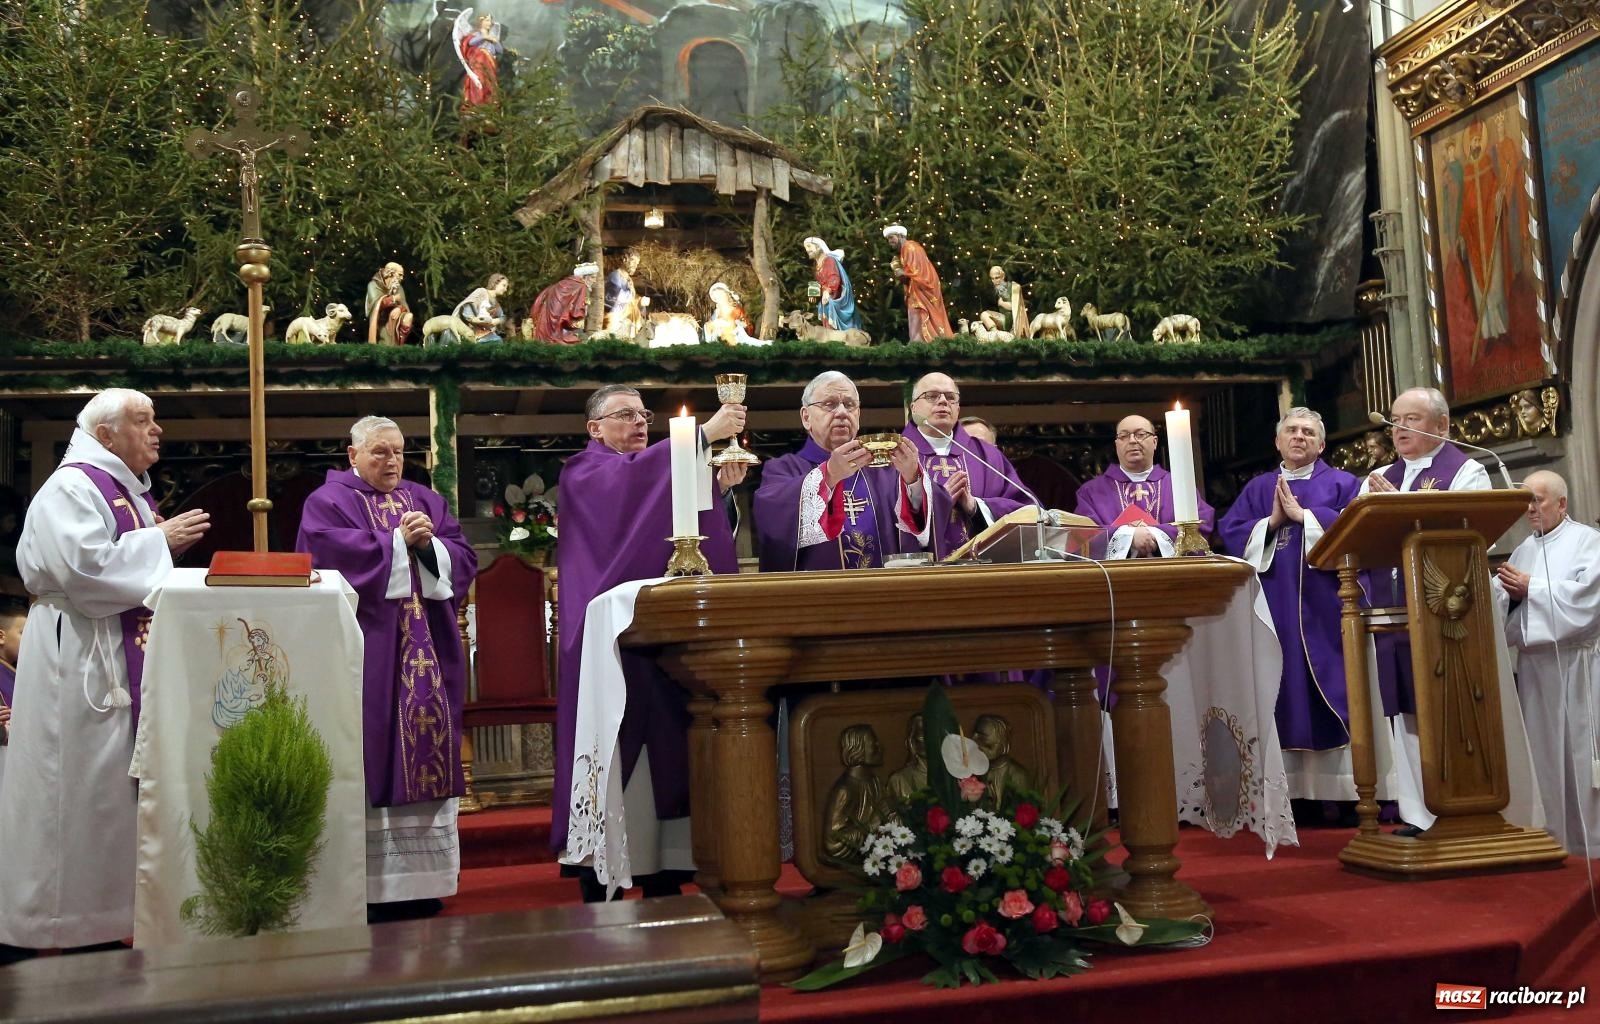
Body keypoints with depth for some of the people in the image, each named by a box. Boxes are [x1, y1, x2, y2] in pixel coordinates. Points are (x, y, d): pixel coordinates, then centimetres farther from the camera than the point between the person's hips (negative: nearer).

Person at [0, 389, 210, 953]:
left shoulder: (131, 489, 16)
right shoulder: (71, 487, -12)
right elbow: (81, 564, -25)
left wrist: (167, 543, 6)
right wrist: (159, 539, -19)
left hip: (128, 652, 9)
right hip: (82, 658, -9)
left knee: (122, 776, 13)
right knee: (81, 784, -2)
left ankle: (112, 899, 23)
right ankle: (62, 914, 10)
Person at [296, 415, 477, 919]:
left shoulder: (426, 500, 18)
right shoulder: (328, 500, 4)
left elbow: (464, 558, 9)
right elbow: (330, 553, -15)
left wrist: (429, 544, -10)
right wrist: (398, 541, -11)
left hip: (427, 650, 5)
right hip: (367, 650, -5)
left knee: (427, 743, 3)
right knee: (374, 754, -7)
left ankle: (422, 879, 10)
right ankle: (374, 883, -1)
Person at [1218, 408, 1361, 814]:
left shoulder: (1342, 484, 9)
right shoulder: (1256, 489, 16)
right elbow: (1230, 534, 4)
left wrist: (1301, 514, -11)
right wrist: (1272, 521, -9)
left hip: (1325, 605, -2)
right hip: (1273, 608, 2)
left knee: (1329, 693, -5)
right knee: (1282, 698, 0)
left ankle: (1340, 790, -2)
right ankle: (1287, 792, 3)